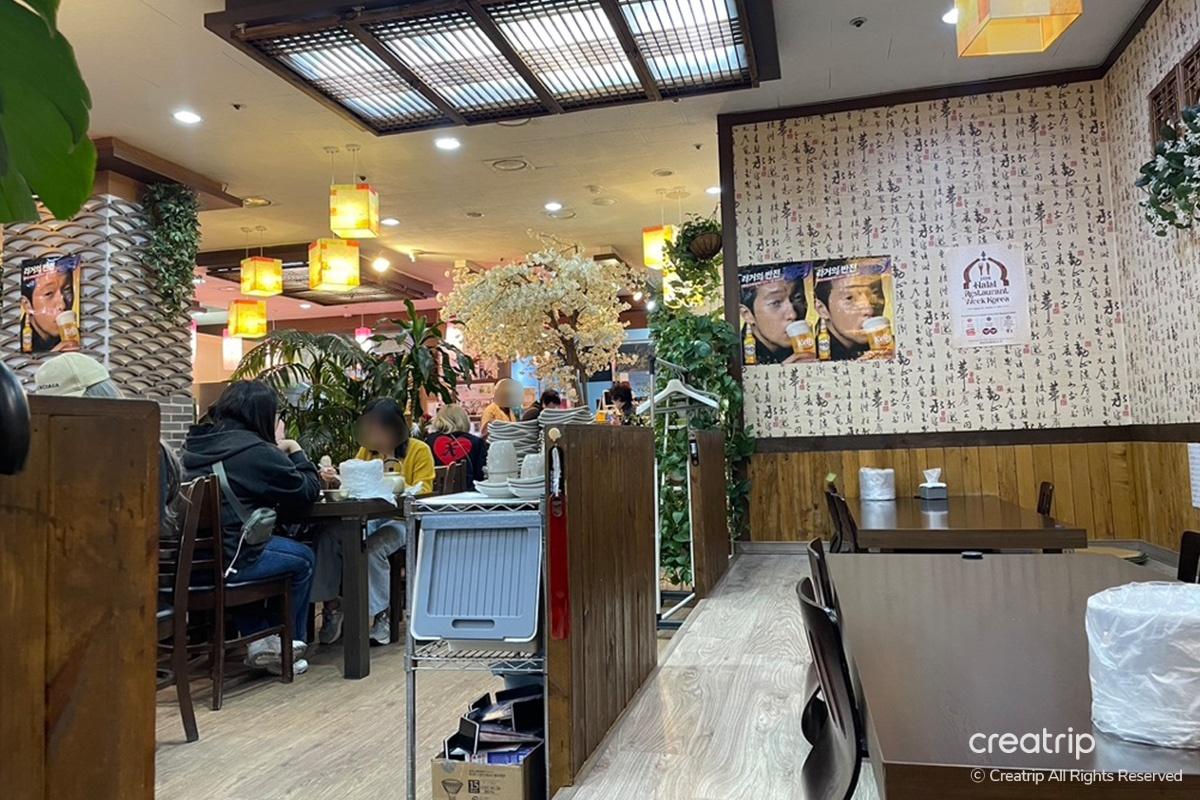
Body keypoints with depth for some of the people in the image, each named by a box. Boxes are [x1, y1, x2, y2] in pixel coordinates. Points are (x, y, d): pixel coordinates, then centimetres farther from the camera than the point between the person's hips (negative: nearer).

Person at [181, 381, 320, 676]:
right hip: (226, 558, -7)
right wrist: (295, 451, 12)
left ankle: (258, 639, 31)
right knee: (304, 559, 15)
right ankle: (290, 644, 28)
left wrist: (281, 453, 18)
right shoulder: (257, 451, -12)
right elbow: (308, 491, -3)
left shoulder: (196, 443, 12)